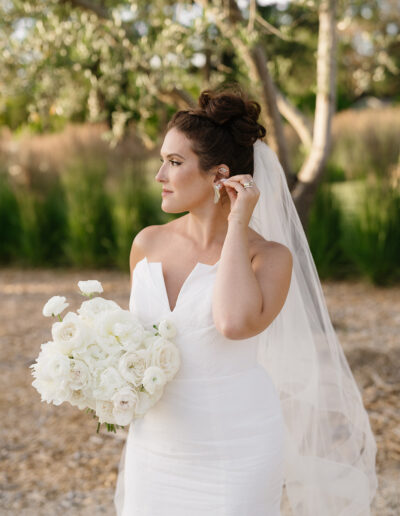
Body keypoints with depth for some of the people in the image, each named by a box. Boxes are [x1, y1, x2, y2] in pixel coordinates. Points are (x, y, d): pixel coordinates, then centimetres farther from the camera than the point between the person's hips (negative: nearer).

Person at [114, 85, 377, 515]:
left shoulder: (271, 256, -11)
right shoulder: (147, 244, 2)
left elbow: (236, 323, -32)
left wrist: (237, 226, -21)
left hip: (235, 454, -4)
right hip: (156, 452, 4)